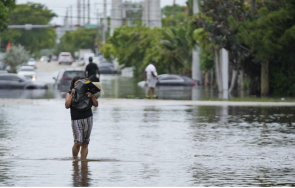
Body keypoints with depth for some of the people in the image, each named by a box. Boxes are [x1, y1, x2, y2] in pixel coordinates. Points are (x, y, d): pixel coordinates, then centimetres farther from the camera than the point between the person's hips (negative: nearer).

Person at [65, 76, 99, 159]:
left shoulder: (86, 93, 12)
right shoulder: (69, 94, 8)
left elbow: (96, 104, 7)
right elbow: (67, 106, -9)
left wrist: (92, 96, -10)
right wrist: (72, 94, -13)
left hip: (88, 119, 2)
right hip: (76, 120, -2)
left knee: (85, 143, 1)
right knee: (78, 142, -15)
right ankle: (74, 159, 5)